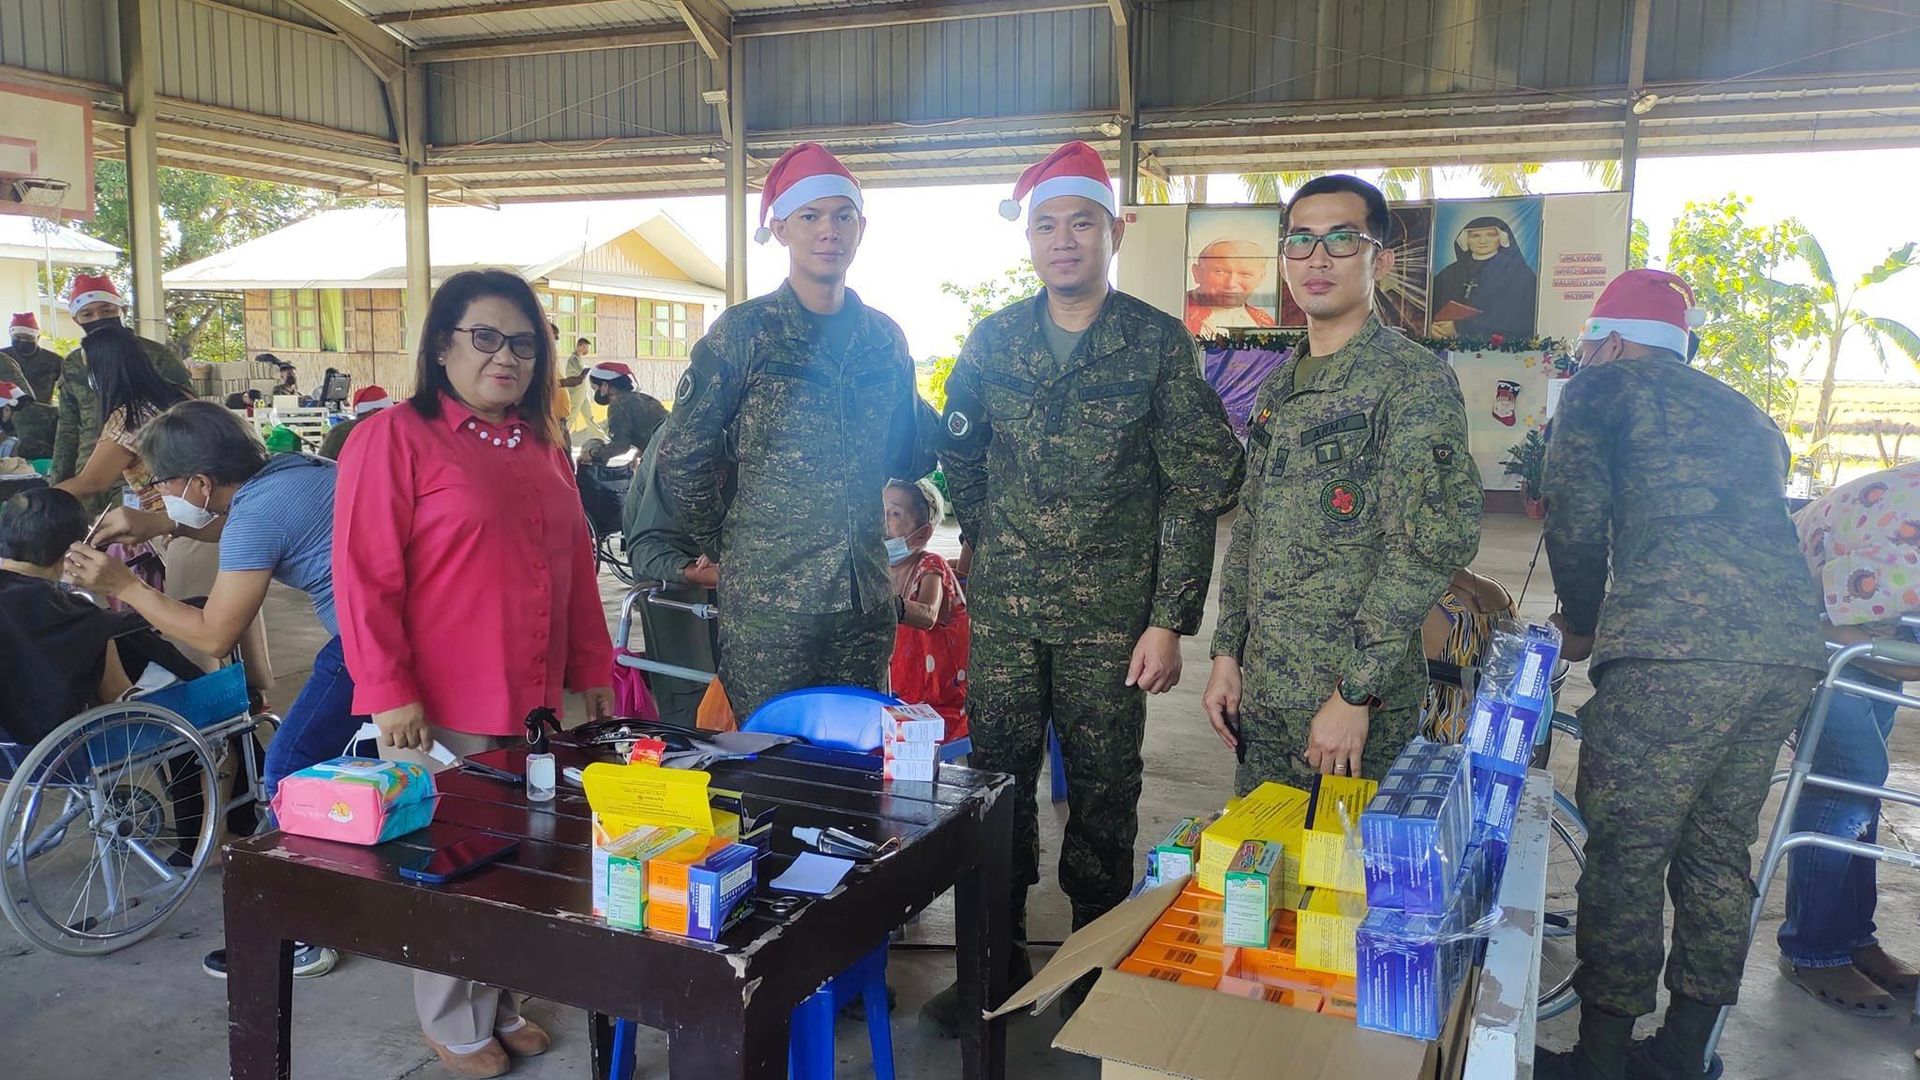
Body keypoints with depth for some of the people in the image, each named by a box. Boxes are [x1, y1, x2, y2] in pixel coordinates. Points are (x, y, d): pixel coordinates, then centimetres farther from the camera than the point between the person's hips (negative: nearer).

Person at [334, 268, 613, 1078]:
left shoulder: (544, 448, 13)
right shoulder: (395, 437, -9)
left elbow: (575, 567, 15)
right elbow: (363, 576, -14)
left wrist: (593, 670, 14)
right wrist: (389, 692, -17)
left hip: (536, 703, 6)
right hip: (441, 708, -6)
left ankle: (500, 1001, 33)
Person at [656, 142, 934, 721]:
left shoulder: (884, 337, 9)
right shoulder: (746, 330, -5)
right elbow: (682, 459, -2)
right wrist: (727, 547, 4)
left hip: (865, 597, 4)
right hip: (768, 601, -4)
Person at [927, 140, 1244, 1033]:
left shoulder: (1159, 343, -5)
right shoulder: (993, 341, 4)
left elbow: (1195, 490, -6)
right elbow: (961, 455, 19)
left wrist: (1170, 619, -10)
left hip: (1110, 617, -2)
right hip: (1004, 611, 3)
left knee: (1103, 794, 7)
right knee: (996, 783, 9)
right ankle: (994, 958, 24)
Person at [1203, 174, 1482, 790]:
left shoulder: (1415, 381, -11)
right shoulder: (1277, 388, 13)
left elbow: (1429, 548, -18)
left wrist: (1355, 691, -19)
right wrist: (1227, 653, 9)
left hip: (1357, 701, -7)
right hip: (1260, 693, 7)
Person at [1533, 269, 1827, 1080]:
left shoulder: (1602, 388, 9)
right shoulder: (1744, 413, 28)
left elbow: (1574, 523, 2)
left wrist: (1580, 624, 17)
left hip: (1674, 647, -7)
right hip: (1791, 646, 7)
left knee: (1625, 854, 1)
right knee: (1718, 851, 16)